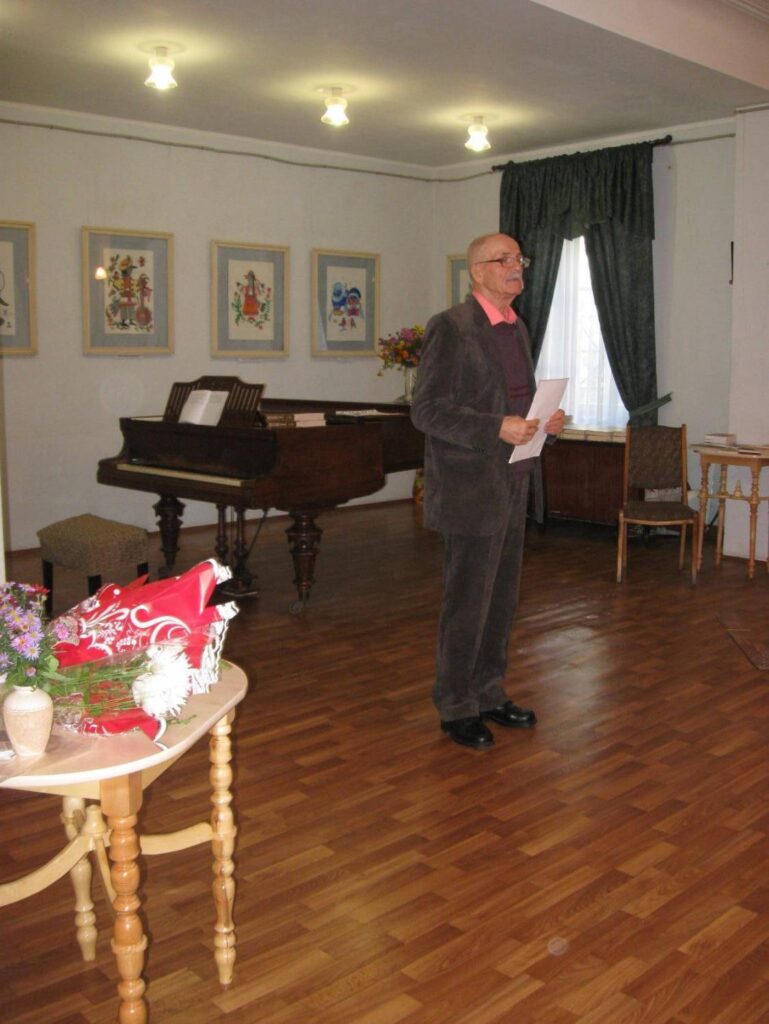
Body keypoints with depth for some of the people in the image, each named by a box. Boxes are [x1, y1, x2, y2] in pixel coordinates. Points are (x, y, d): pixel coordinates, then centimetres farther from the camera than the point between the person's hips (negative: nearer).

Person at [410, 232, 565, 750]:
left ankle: (489, 694, 29)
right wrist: (497, 428, -24)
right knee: (468, 601, 1)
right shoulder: (451, 328, -12)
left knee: (502, 599, 15)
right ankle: (456, 708, 16)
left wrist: (544, 421, 2)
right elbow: (427, 410, -16)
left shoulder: (517, 328, 14)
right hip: (471, 488, -8)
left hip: (512, 485, 8)